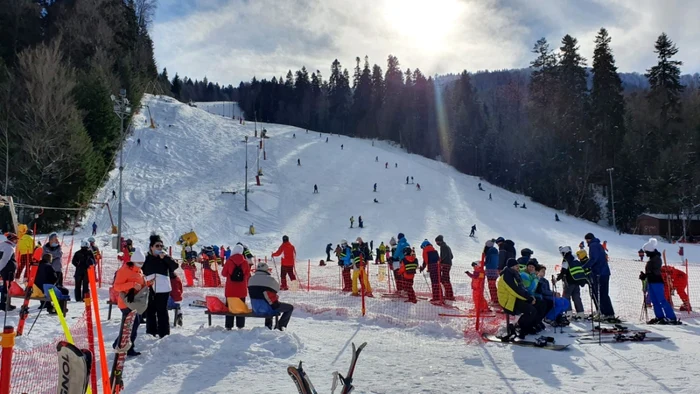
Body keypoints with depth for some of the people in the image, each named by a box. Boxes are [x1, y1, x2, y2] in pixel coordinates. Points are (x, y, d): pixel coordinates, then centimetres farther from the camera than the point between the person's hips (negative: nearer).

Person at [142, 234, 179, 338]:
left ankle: (164, 334, 4)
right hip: (149, 289, 2)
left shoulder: (165, 258, 3)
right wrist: (146, 282, -3)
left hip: (162, 289, -2)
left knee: (162, 312, -1)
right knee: (150, 312, 9)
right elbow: (141, 272, 12)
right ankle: (150, 333, 21)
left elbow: (175, 266, -11)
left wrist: (165, 257, -20)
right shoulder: (146, 259, 7)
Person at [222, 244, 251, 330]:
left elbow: (223, 273, -2)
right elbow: (248, 275, 2)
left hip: (230, 289, -1)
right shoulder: (245, 262, -4)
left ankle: (229, 326, 8)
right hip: (242, 289, 1)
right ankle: (240, 325, 12)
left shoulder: (229, 261, -9)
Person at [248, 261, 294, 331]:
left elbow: (252, 294, 11)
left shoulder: (251, 280, 2)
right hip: (268, 309, -7)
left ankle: (268, 325, 36)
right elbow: (277, 289, 0)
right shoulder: (270, 279, -16)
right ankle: (280, 325, 6)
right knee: (290, 308, 11)